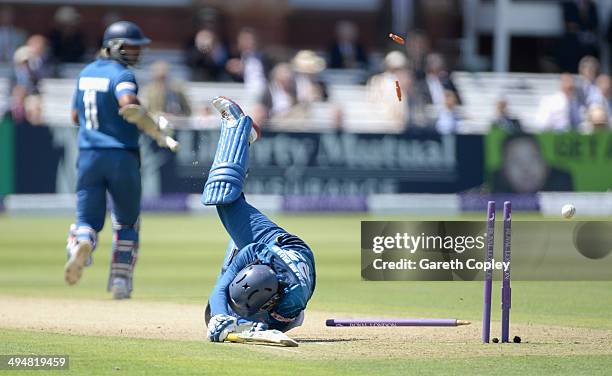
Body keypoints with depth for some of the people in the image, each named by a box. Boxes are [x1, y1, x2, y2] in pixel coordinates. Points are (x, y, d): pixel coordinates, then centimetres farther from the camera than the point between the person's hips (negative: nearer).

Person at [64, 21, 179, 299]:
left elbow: (76, 117, 21)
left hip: (88, 155, 5)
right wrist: (160, 136, -24)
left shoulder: (85, 74, 13)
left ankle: (81, 244, -32)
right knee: (126, 222, 15)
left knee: (88, 219, 3)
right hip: (121, 155, -4)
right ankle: (120, 282, 13)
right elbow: (129, 105, -30)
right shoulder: (121, 75, -11)